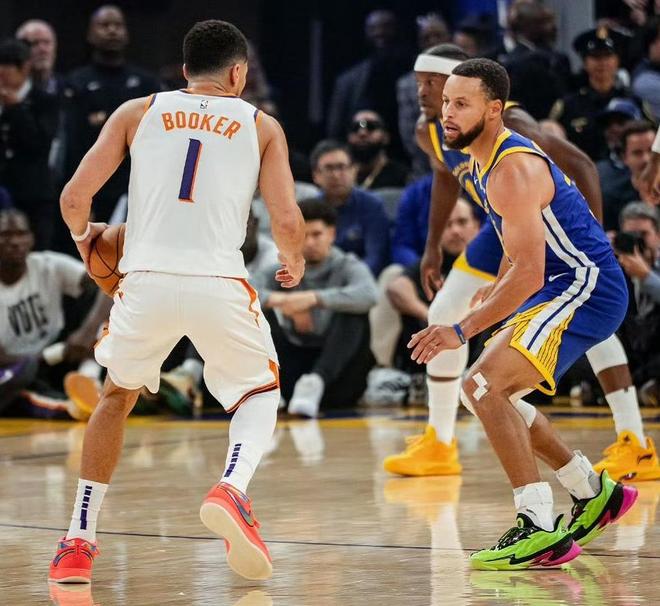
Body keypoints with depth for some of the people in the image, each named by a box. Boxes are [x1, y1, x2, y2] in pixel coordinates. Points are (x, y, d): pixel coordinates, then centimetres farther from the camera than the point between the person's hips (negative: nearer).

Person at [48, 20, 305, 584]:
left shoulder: (138, 112, 15)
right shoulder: (260, 126, 13)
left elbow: (74, 196, 7)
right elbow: (287, 221, 2)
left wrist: (83, 235, 29)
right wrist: (295, 263, 24)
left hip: (146, 280, 2)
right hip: (220, 284, -2)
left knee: (116, 397, 26)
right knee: (260, 395, 21)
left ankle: (79, 542, 22)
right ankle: (231, 490, -11)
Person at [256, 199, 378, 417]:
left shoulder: (348, 266, 0)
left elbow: (368, 295, -25)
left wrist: (314, 298, -35)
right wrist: (280, 300, -29)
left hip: (337, 370, -2)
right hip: (296, 365, 2)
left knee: (353, 314, -27)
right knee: (262, 314, -12)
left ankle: (315, 383, -47)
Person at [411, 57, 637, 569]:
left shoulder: (512, 171, -21)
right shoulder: (483, 161, 11)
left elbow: (528, 274, -27)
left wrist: (462, 330, -29)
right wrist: (495, 289, 26)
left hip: (585, 289, -11)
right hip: (559, 290, 11)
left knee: (484, 385, -22)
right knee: (491, 394, 18)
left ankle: (540, 531, -26)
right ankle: (595, 493, 28)